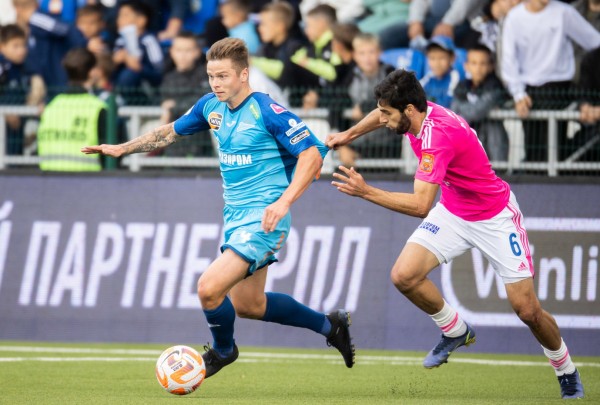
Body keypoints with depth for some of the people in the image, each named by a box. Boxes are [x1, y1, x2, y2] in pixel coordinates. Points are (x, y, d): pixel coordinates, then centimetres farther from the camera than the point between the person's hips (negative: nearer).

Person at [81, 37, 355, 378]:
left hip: (263, 218, -9)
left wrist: (284, 201, -29)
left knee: (210, 288, -19)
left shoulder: (267, 112, -17)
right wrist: (123, 148, 19)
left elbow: (312, 154, -19)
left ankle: (222, 350, 12)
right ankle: (329, 325, 34)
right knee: (248, 305, 16)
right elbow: (172, 131, 23)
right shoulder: (212, 107, 5)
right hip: (235, 216, 9)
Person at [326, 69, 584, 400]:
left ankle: (567, 374, 18)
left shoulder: (438, 136, -34)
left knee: (527, 310, -7)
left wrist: (366, 192, -34)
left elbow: (420, 205, -39)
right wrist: (348, 135, 13)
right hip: (452, 212, 8)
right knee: (404, 276, -13)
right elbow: (384, 113, 19)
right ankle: (456, 332, 11)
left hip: (494, 217, -8)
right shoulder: (414, 113, -9)